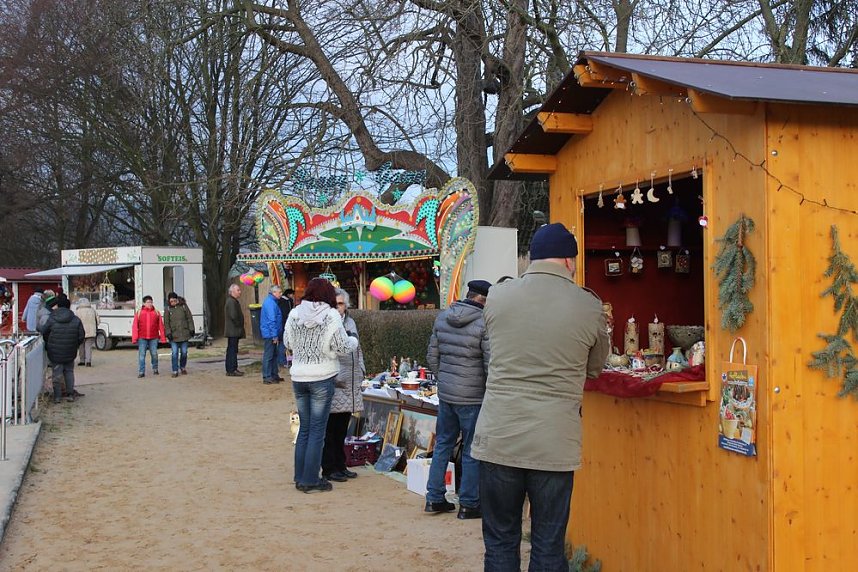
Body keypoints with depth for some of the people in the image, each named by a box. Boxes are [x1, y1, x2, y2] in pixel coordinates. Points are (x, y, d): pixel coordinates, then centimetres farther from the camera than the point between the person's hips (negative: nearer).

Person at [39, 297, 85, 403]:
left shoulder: (51, 320, -7)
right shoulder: (76, 320, -2)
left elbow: (43, 334, 0)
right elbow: (81, 336, 0)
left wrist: (48, 346, 16)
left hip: (55, 353, -2)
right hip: (70, 353, 2)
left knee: (56, 373, 6)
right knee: (69, 371, 17)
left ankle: (57, 396, 10)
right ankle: (70, 394, 15)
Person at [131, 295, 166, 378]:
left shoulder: (156, 313, 7)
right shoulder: (139, 313, 4)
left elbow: (161, 326, 6)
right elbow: (135, 326, 2)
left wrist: (163, 338, 1)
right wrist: (134, 338, -5)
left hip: (153, 338, 1)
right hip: (142, 338, -1)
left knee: (154, 354, 5)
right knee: (141, 355, -3)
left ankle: (155, 369, 25)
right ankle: (141, 372, 1)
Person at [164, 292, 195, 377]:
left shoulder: (183, 306, 2)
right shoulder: (167, 309, 1)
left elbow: (189, 318, 6)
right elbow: (166, 322, 2)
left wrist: (191, 329, 2)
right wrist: (168, 333, -6)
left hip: (184, 334, 1)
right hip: (173, 335, -1)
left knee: (184, 352, 8)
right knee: (174, 353, -5)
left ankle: (182, 367, 29)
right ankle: (175, 371, 1)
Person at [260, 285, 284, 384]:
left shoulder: (271, 302, 16)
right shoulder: (270, 303, -17)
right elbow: (272, 320, -21)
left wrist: (276, 334, 22)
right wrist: (275, 336, -21)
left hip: (270, 334, 10)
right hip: (270, 334, -10)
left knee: (274, 355, 15)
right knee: (268, 355, -5)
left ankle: (274, 374, 22)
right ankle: (267, 377, -1)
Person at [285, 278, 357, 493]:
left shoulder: (294, 314, 2)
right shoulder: (331, 316, -12)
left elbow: (288, 342, 11)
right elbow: (343, 347, -10)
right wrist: (354, 339, 10)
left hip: (298, 377, 5)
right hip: (322, 378, -5)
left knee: (304, 428, 15)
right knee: (317, 430, 2)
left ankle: (300, 477, 19)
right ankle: (311, 480, 5)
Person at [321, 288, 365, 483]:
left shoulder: (350, 322, 15)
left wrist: (360, 370, 17)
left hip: (350, 386, 8)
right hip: (333, 386, -8)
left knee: (342, 430, 15)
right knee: (330, 430, 0)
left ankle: (340, 465, 24)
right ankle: (329, 469, 7)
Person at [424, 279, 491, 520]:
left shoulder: (442, 318, 4)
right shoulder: (485, 323, -15)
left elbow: (432, 356, 10)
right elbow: (491, 365, -15)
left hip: (445, 394, 6)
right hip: (473, 397, -6)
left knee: (443, 444, 17)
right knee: (472, 451, 6)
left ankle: (434, 498, 23)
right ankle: (468, 504, 14)